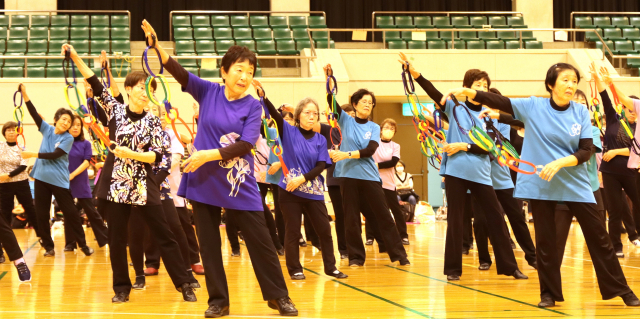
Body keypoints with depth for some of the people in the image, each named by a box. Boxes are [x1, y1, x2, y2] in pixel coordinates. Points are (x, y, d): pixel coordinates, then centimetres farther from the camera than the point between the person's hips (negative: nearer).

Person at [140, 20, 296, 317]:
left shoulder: (253, 106, -4)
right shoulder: (208, 92, 0)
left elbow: (245, 144, -15)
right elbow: (180, 73, -13)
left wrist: (208, 154, -22)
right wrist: (157, 46, -29)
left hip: (239, 184, -1)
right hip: (204, 181, 1)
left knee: (260, 241, 2)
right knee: (208, 245, 6)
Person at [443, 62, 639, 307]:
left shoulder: (581, 112, -3)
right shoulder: (532, 106, -5)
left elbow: (586, 152, -6)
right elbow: (497, 101, -14)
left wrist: (559, 163, -22)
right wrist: (466, 92, -27)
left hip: (576, 184, 1)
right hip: (541, 185, -1)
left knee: (598, 237, 5)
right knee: (545, 240, 3)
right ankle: (549, 293, 18)